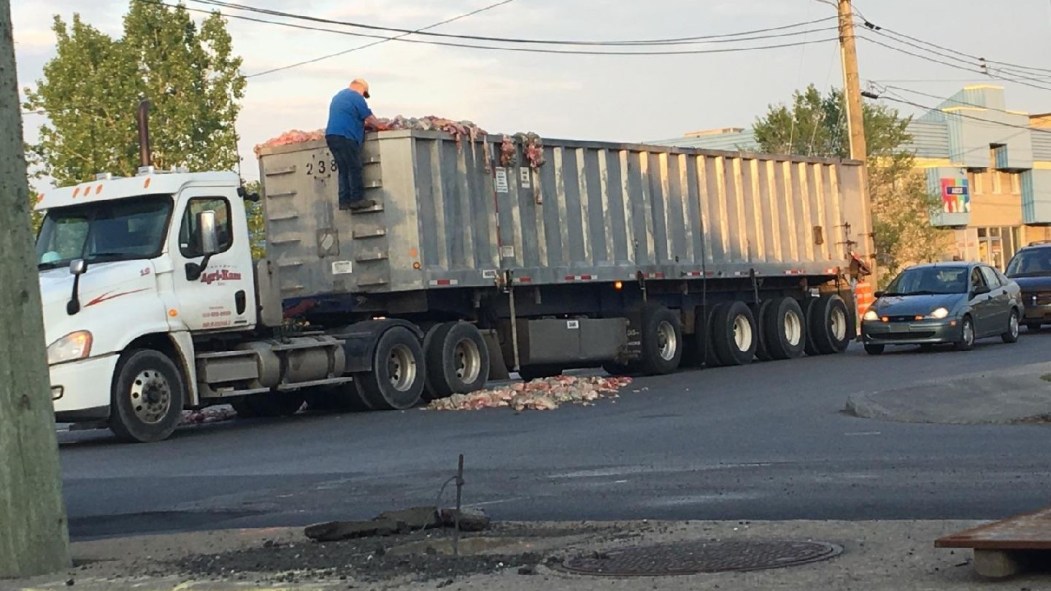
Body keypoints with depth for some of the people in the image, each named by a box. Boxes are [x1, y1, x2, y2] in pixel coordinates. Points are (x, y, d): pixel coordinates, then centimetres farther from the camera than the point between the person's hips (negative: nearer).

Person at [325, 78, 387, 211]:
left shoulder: (338, 96, 25)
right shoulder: (356, 97, -4)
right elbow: (369, 118, -3)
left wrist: (365, 124, 30)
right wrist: (380, 127, 13)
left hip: (331, 135, 9)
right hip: (346, 137, -9)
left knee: (343, 170, 9)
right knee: (354, 169, -5)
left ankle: (344, 201, 5)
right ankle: (357, 199, -7)